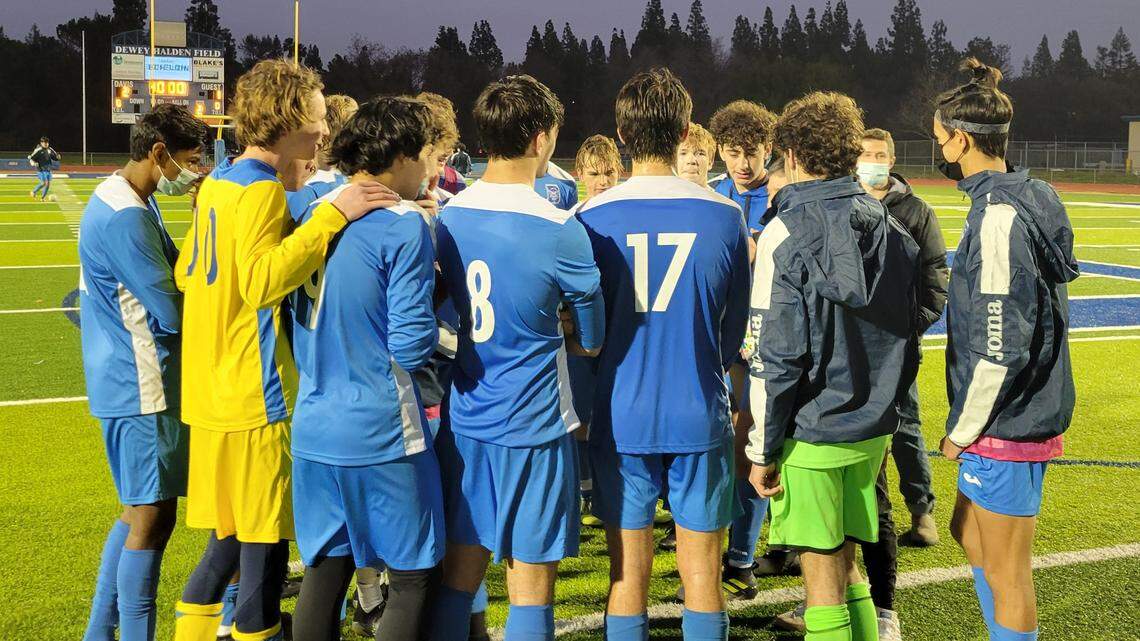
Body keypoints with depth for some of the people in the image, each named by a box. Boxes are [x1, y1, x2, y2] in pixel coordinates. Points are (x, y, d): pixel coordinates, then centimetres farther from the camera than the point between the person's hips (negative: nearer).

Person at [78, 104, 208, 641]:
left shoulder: (126, 202, 12)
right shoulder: (125, 218, -21)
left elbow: (164, 278, 18)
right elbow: (174, 313, -21)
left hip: (131, 382, 10)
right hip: (141, 389, -10)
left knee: (141, 511, 18)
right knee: (151, 517, -2)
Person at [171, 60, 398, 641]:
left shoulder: (217, 181, 12)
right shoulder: (262, 190, -15)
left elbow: (186, 273, 18)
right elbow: (262, 280, -30)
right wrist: (333, 214, -30)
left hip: (211, 392, 9)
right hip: (258, 398, -9)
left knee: (227, 541, 18)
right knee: (265, 547, 0)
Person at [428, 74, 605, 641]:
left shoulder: (448, 217, 3)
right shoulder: (560, 231, -14)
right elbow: (592, 342, -2)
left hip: (462, 420, 6)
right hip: (533, 425, -5)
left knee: (458, 574, 14)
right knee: (530, 592, 4)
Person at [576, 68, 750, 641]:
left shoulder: (591, 218, -7)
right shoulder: (724, 216, -4)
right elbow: (735, 331, 6)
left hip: (620, 417, 0)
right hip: (700, 417, 0)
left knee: (627, 572, 9)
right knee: (701, 570, 10)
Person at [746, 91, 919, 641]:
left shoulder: (787, 230, -14)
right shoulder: (890, 227, 6)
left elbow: (775, 356, -15)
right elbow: (906, 336, 13)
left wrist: (762, 450, -8)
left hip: (811, 434, -6)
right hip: (873, 430, 6)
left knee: (821, 571, 4)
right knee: (846, 563, 18)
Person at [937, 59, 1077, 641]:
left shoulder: (998, 217, -21)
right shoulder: (1027, 200, 8)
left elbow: (1000, 346, -24)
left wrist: (964, 429, -12)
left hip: (1005, 424, -10)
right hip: (1027, 414, 10)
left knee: (1005, 572, 3)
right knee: (969, 532, 24)